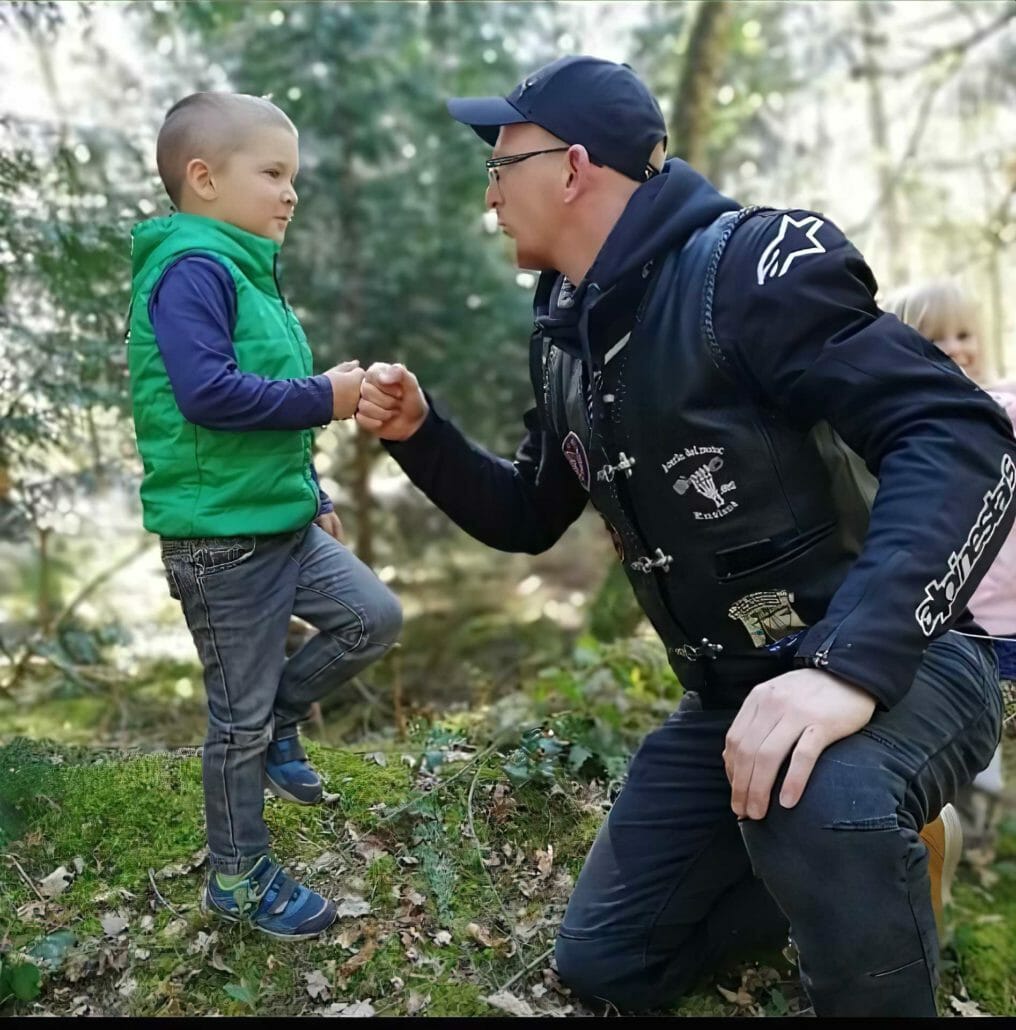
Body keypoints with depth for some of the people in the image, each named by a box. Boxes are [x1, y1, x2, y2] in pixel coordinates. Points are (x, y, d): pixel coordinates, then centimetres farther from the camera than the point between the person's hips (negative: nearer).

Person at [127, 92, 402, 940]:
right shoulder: (193, 268, -16)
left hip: (283, 521, 9)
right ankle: (238, 878, 23)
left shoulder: (247, 267, 14)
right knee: (240, 713, 4)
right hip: (221, 536, -9)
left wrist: (315, 495, 21)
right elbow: (208, 392, -29)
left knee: (375, 617, 9)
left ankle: (274, 724, 28)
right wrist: (324, 397, -20)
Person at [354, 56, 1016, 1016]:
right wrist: (417, 432, 1)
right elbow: (527, 518, 16)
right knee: (603, 960, 12)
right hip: (732, 698, 8)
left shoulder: (752, 265, -19)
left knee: (815, 796, -42)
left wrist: (853, 662, -39)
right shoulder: (566, 341, 6)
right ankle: (845, 869, 26)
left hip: (894, 668, -7)